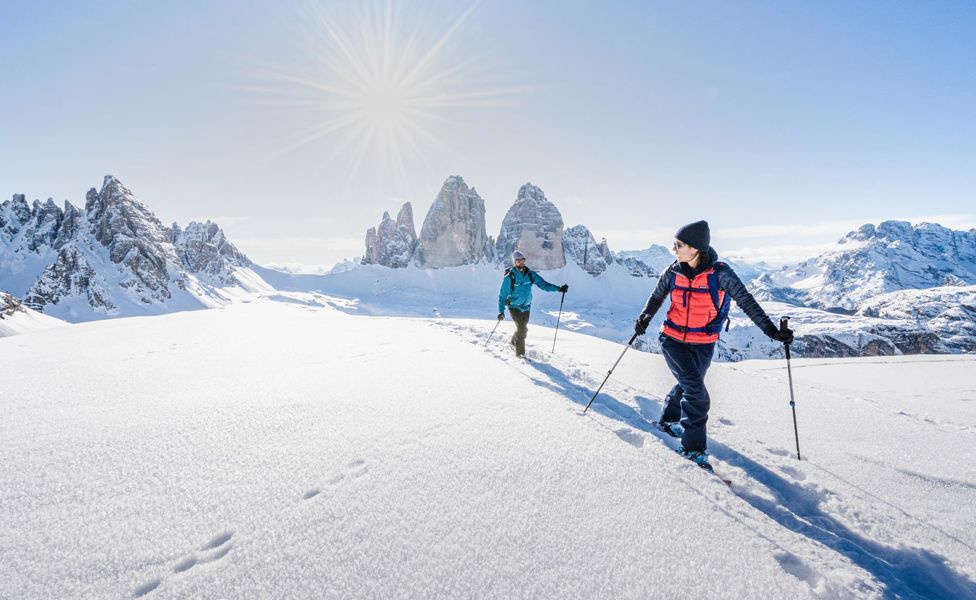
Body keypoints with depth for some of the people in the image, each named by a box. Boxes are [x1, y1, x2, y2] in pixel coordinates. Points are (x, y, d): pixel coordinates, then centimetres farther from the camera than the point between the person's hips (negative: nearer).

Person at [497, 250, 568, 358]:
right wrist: (501, 311, -13)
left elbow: (543, 284, -5)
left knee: (523, 329, 15)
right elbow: (502, 295, -9)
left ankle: (514, 342, 44)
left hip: (526, 307, 5)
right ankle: (520, 353, 3)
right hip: (514, 307, -5)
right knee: (521, 329, -13)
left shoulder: (530, 274, -3)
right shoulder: (509, 277, -14)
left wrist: (558, 288, -18)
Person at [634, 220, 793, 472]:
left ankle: (668, 421, 45)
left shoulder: (719, 273, -14)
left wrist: (771, 330, -15)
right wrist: (645, 317, -7)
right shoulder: (674, 271, -7)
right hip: (673, 340, -1)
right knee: (696, 391, -12)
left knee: (688, 386, 18)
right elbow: (657, 297, 9)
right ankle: (694, 447, 1)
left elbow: (746, 301, -10)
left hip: (702, 345, 1)